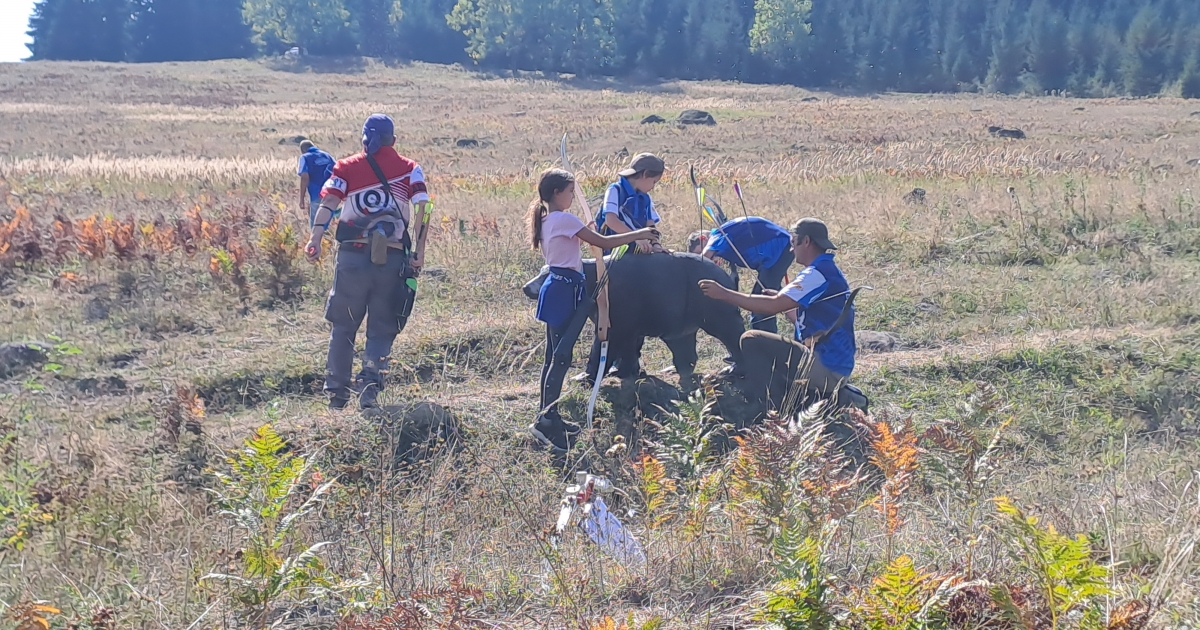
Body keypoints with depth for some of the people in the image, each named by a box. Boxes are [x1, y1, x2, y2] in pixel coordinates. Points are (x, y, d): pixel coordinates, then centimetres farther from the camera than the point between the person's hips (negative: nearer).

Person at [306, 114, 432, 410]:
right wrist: (419, 251, -5)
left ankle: (337, 392, 14)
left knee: (343, 326, 13)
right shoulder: (409, 169, 7)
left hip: (352, 255, 1)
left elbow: (328, 202, -8)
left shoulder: (347, 168, 7)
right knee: (382, 328, 8)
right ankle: (370, 381, -13)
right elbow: (422, 207, -6)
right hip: (392, 259, 0)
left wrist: (315, 239, -18)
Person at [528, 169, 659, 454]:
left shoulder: (547, 219, 13)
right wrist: (638, 235, -8)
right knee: (561, 358, -10)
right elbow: (603, 242, -16)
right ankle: (546, 420, -13)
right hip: (565, 289, -10)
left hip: (555, 286, 10)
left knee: (554, 357, 14)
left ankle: (548, 415, 18)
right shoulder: (565, 219, -16)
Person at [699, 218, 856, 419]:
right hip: (838, 368, 11)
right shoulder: (829, 271, 17)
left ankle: (770, 412, -13)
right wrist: (779, 296, 20)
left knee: (752, 341, -12)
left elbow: (773, 306, -22)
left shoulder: (818, 274, -15)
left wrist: (724, 294, -18)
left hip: (825, 368, -11)